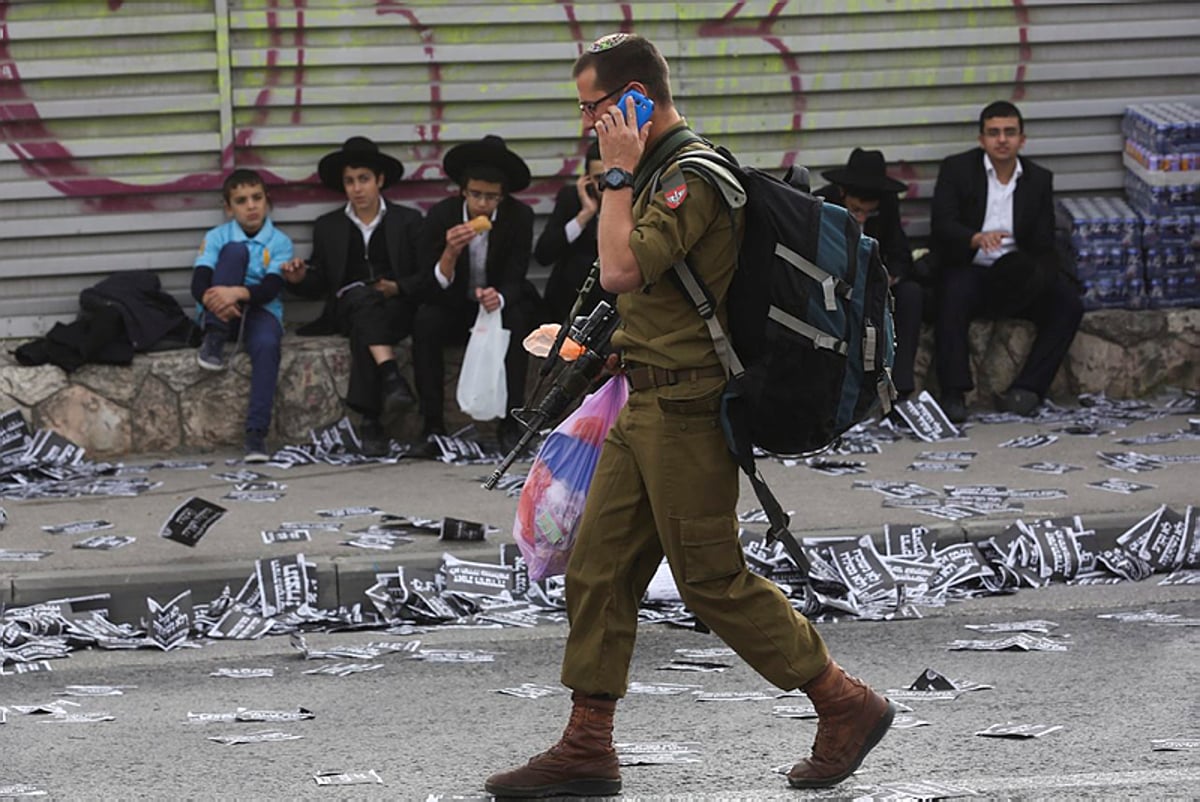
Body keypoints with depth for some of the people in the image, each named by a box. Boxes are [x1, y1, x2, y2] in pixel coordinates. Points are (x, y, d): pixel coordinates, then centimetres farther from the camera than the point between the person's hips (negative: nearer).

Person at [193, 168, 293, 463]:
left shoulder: (279, 242, 6)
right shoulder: (217, 237, 7)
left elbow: (271, 288, -11)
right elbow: (199, 284, -6)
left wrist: (238, 293, -31)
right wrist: (213, 301, -30)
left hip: (260, 310, 0)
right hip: (219, 313, 0)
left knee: (267, 344, -36)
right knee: (235, 251, -22)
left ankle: (256, 434, -40)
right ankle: (215, 340, -29)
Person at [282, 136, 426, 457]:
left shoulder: (407, 221, 15)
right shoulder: (328, 226, 21)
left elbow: (427, 276, 8)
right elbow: (319, 284, 20)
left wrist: (398, 288, -11)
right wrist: (301, 278, -3)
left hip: (397, 308, -1)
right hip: (347, 307, 1)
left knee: (363, 328, -37)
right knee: (362, 298, -37)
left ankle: (370, 423, -48)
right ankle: (392, 378, -56)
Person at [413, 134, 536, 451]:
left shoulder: (519, 216, -13)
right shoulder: (441, 215, -14)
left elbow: (515, 280, -12)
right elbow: (434, 287, -18)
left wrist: (499, 298, -37)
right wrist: (451, 253, -38)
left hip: (499, 305, 0)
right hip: (454, 308, 0)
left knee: (517, 321, -34)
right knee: (425, 323, -31)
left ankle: (510, 423, -29)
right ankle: (433, 423, -27)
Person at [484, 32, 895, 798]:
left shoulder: (690, 178, -18)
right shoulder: (665, 170, 15)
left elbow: (622, 269, -27)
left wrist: (619, 173, -19)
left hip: (682, 411, -10)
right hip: (646, 409, 10)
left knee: (713, 577, -5)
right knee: (599, 568, 8)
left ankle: (848, 705, 6)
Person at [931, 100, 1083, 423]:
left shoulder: (1039, 180, 9)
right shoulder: (957, 169, 1)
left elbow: (1043, 245, 5)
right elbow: (942, 227, -12)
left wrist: (1034, 275, -18)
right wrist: (977, 239, -34)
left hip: (1017, 275, 3)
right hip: (969, 270, -3)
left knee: (1068, 304, -21)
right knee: (953, 299, -36)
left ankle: (1025, 390, -25)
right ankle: (953, 394, -36)